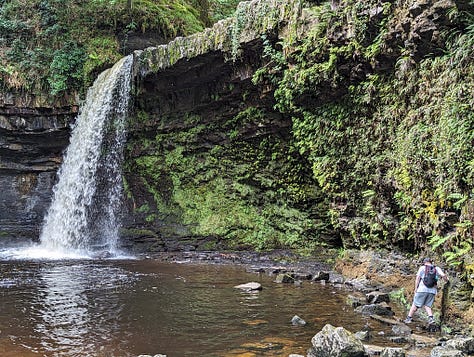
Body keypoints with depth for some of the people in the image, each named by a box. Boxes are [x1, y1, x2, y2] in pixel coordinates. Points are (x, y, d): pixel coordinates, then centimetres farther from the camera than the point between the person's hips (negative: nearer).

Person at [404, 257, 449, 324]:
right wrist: (446, 279, 16)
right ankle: (431, 318, -9)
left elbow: (417, 278, -2)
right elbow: (443, 275, -6)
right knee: (427, 305, 13)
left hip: (423, 289, -3)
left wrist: (416, 289, 2)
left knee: (415, 304, 6)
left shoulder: (422, 268, 3)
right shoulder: (437, 269, 9)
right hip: (432, 290, 3)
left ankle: (409, 318, 10)